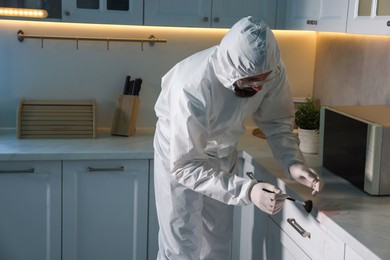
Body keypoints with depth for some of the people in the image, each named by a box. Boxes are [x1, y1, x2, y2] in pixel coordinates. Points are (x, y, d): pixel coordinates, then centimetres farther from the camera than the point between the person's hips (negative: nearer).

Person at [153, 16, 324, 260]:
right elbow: (186, 166, -36)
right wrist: (247, 190, -45)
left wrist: (293, 161, -27)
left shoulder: (272, 69, -25)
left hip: (224, 154, 5)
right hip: (179, 155, -5)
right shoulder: (193, 87, -39)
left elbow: (277, 122, -8)